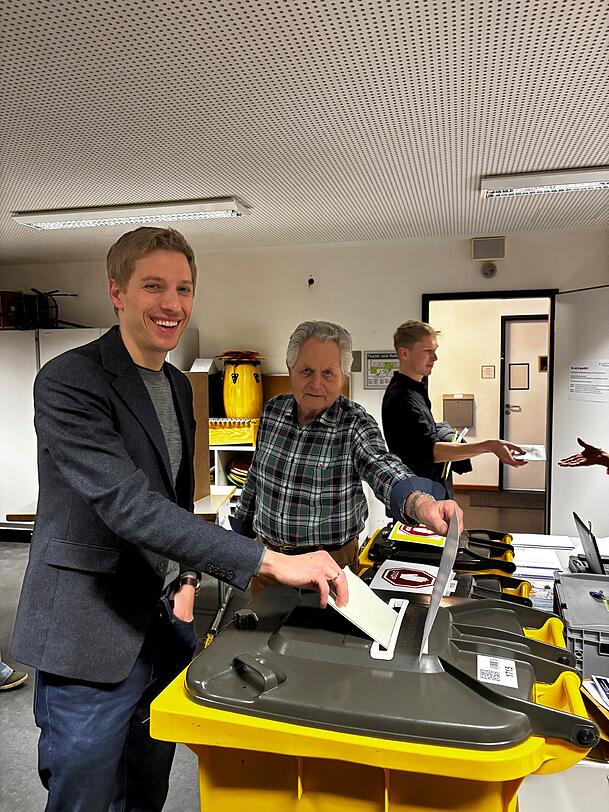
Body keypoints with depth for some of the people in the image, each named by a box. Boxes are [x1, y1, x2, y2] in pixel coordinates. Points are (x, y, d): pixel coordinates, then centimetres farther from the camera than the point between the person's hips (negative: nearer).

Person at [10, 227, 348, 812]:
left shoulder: (179, 386, 8)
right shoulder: (69, 381, -18)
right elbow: (126, 503, -30)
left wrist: (186, 574, 4)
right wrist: (273, 562, -34)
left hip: (164, 626, 7)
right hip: (92, 638, -7)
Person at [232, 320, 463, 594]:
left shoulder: (355, 425, -18)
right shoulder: (272, 410, -4)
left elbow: (382, 468, -38)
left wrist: (421, 503, -59)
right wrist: (241, 528, 16)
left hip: (330, 562, -4)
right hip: (266, 553, 4)